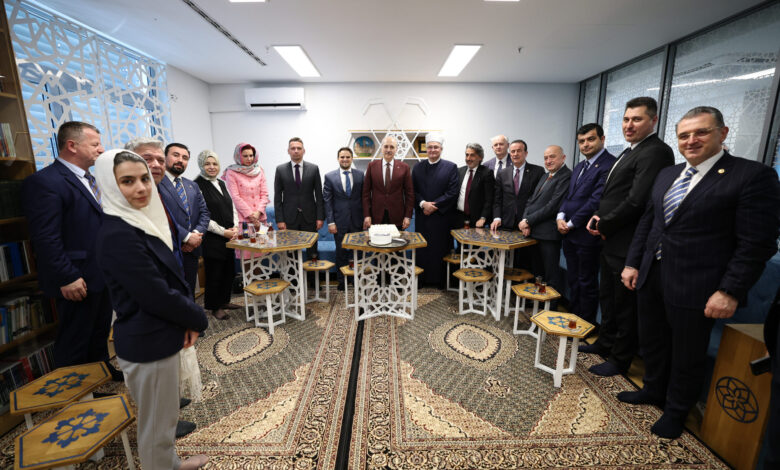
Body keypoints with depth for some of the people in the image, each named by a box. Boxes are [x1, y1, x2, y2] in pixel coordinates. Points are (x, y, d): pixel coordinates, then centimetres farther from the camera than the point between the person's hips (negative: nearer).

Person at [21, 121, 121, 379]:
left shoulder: (90, 180, 10)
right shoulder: (44, 181, -17)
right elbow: (45, 239, -21)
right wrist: (67, 278, -21)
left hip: (103, 275, 9)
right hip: (78, 281, -8)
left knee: (100, 331, 23)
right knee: (74, 340, 10)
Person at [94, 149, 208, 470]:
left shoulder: (142, 222, 5)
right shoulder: (117, 235, -23)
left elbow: (170, 280, 8)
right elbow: (157, 296, -24)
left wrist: (187, 319, -2)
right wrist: (197, 319, -8)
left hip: (161, 336, 9)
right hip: (147, 344, -9)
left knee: (165, 415, 27)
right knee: (157, 423, 13)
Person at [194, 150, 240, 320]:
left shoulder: (222, 183, 13)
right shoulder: (197, 186, -10)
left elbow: (232, 207, 15)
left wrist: (235, 227, 0)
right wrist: (222, 231, -15)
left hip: (229, 236, 7)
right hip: (212, 239, -7)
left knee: (229, 270, 14)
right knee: (214, 273, 5)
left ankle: (224, 301, 31)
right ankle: (215, 307, 22)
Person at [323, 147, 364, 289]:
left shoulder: (360, 175, 4)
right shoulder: (330, 176, 1)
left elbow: (364, 197, 6)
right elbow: (327, 201, -1)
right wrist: (330, 222, -7)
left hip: (357, 221, 1)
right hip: (340, 221, -1)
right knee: (341, 252, 8)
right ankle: (342, 281, 24)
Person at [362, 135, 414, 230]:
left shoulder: (404, 167, 3)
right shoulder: (372, 166, 4)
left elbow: (409, 193, 3)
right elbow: (366, 192, 3)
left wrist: (408, 216, -2)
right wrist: (366, 215, -3)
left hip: (397, 218, 0)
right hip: (376, 216, 0)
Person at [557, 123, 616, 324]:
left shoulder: (609, 165, -13)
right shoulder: (579, 166, 16)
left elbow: (596, 200, -19)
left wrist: (571, 223, -12)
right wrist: (561, 217, -1)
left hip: (587, 235, -8)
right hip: (569, 233, 8)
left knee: (587, 283, 5)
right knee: (573, 281, 17)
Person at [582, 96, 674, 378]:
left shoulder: (655, 152, -16)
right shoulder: (630, 152, 15)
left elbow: (636, 201, -24)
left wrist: (604, 225, -12)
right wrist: (599, 217, -1)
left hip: (627, 245, -9)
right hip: (611, 241, 10)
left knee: (624, 304, 6)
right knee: (608, 297, 21)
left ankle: (620, 360, 23)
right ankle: (605, 343, 39)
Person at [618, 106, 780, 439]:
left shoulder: (753, 175, -8)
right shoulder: (667, 174, 10)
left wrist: (730, 291, -16)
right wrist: (632, 263, 8)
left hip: (695, 287, -5)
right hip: (651, 276, 6)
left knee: (687, 355, 13)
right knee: (651, 343, 20)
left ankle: (675, 412, 35)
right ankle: (653, 391, 43)